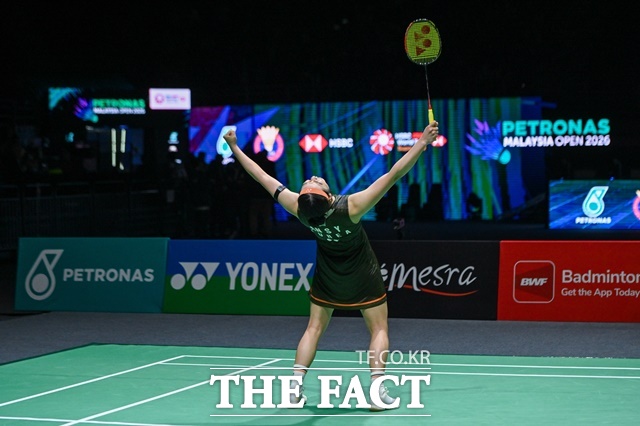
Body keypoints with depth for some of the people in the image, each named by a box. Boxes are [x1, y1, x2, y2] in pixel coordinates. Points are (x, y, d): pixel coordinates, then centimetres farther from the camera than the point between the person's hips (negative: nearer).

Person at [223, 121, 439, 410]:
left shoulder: (299, 209, -26)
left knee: (314, 328, 16)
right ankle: (378, 391, -1)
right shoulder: (351, 207, -36)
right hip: (362, 278, -3)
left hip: (327, 278, 3)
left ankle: (296, 387, 9)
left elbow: (262, 176, -15)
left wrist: (234, 148, -6)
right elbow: (394, 174, -38)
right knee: (379, 330, 9)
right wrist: (423, 142, -36)